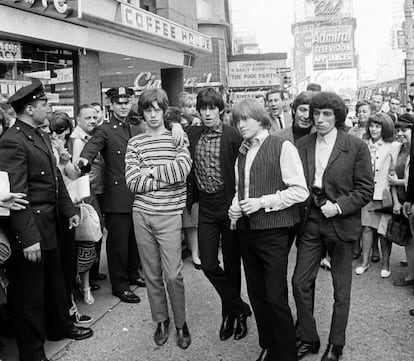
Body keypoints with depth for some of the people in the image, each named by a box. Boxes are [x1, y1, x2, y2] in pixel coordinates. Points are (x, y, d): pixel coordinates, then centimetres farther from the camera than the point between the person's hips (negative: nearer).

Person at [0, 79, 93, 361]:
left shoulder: (42, 136, 11)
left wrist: (69, 209, 13)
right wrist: (28, 238, -25)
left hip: (49, 226, 9)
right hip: (29, 233, -9)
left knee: (55, 281, 24)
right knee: (30, 293, 6)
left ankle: (60, 326, 44)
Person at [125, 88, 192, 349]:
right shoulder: (135, 143, 7)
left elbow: (182, 168, -16)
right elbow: (133, 183, -4)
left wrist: (150, 172, -8)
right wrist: (167, 178, -8)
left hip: (170, 215, -3)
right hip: (142, 215, 3)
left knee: (173, 274, -2)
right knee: (152, 274, 12)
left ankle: (181, 323, 20)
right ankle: (161, 320, 30)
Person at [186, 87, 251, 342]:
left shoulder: (233, 136, -9)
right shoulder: (191, 135, 4)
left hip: (229, 204, -4)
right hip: (206, 206, 4)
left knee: (232, 263, 8)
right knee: (208, 264, 1)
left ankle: (230, 313, 28)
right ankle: (239, 309, 19)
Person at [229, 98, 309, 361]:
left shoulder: (283, 148, -8)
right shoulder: (243, 152, 13)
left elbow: (300, 191, -13)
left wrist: (263, 202, -16)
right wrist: (235, 207, 4)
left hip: (273, 231, -6)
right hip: (247, 231, 7)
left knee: (276, 298, -4)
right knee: (257, 294, 13)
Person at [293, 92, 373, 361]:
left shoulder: (356, 147, -7)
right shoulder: (302, 145, 3)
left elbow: (366, 189, -7)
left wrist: (339, 206, -17)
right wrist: (301, 204, -6)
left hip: (341, 224, -3)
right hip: (310, 222, 3)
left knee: (342, 289, 10)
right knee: (300, 282, 5)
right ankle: (308, 339, 25)